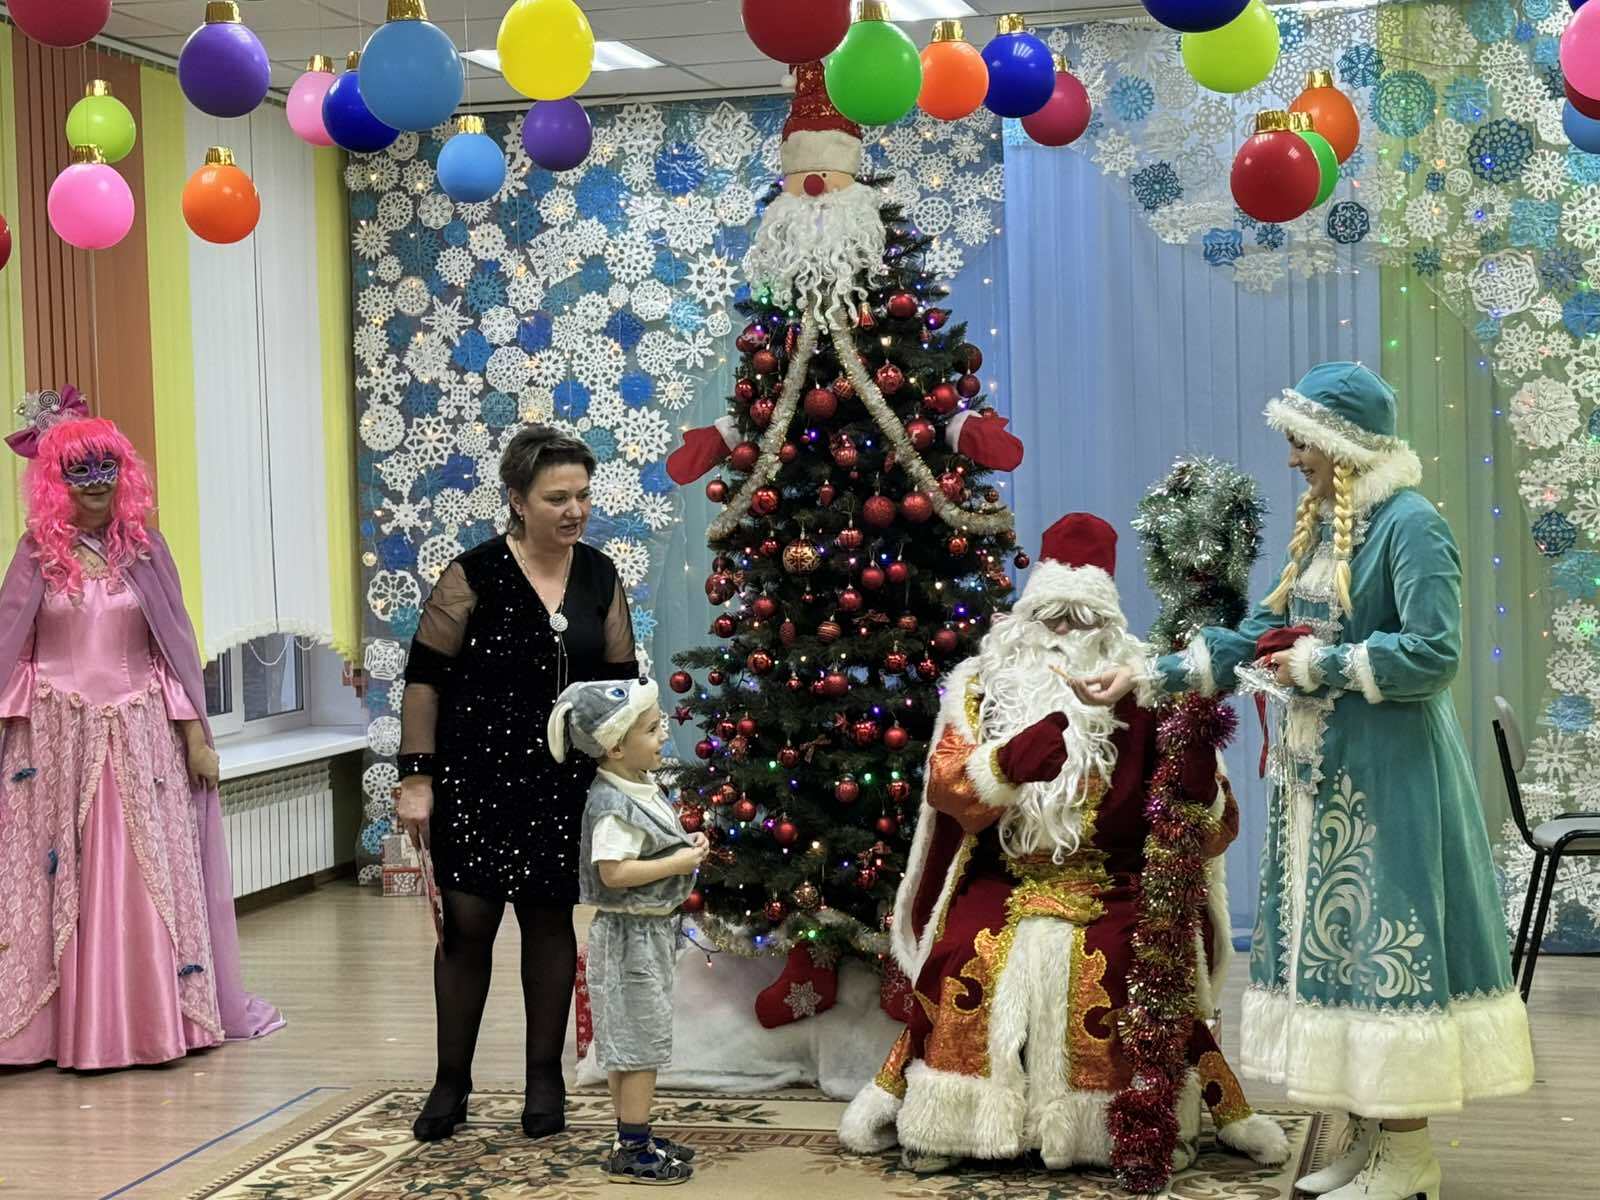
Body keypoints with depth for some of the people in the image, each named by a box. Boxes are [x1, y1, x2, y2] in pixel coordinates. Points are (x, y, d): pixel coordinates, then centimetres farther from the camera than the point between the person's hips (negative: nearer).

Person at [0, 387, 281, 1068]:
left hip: (141, 736, 1)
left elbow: (175, 644, 5)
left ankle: (157, 1017, 13)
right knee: (60, 879, 2)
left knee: (150, 877, 3)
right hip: (57, 738, -1)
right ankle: (69, 1025, 9)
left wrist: (196, 733, 2)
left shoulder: (142, 548, 4)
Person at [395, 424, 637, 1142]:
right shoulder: (475, 576, -9)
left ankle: (546, 1078, 21)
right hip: (477, 779, -3)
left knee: (549, 919, 9)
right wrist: (415, 779, -10)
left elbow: (621, 681, 11)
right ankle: (451, 1083, 14)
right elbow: (424, 678, -7)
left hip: (563, 785, 3)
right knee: (467, 921, 0)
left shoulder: (600, 578, 3)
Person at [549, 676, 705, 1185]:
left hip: (649, 931, 10)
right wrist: (681, 862, -23)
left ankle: (634, 1139, 26)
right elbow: (613, 871, -30)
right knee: (641, 1043, -3)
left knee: (633, 1044, 16)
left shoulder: (639, 789, 7)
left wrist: (684, 845, 3)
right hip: (630, 936, -10)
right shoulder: (613, 805, -23)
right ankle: (632, 1153, 5)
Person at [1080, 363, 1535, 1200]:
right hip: (1319, 772, 9)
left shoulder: (1409, 524, -12)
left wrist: (1322, 665, -12)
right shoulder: (1321, 525, 13)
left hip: (1387, 775, -9)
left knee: (1384, 944, -4)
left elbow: (1434, 652, -19)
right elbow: (1260, 635, 15)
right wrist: (1150, 677, 10)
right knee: (1332, 940, 10)